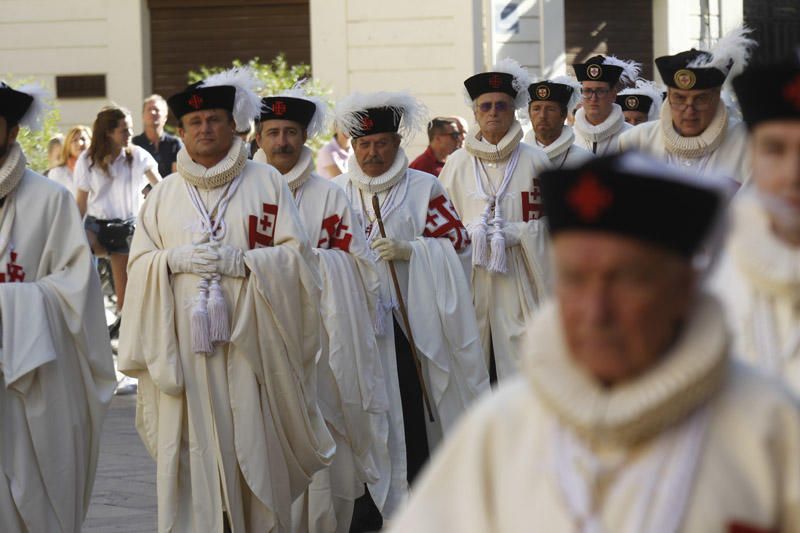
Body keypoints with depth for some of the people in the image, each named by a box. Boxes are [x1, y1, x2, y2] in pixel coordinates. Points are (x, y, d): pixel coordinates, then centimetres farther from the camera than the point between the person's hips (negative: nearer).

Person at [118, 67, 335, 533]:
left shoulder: (266, 182, 7)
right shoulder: (165, 194, 13)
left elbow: (295, 253, 1)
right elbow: (139, 263, 11)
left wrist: (243, 260, -13)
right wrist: (175, 258, -9)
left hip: (249, 341, -1)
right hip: (186, 346, 2)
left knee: (254, 442, -2)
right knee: (192, 448, -3)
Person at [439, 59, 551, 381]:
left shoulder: (534, 161, 4)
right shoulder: (457, 164, 8)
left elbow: (546, 223, 6)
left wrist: (515, 234, -5)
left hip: (518, 279, -1)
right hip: (471, 279, 1)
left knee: (522, 362, -5)